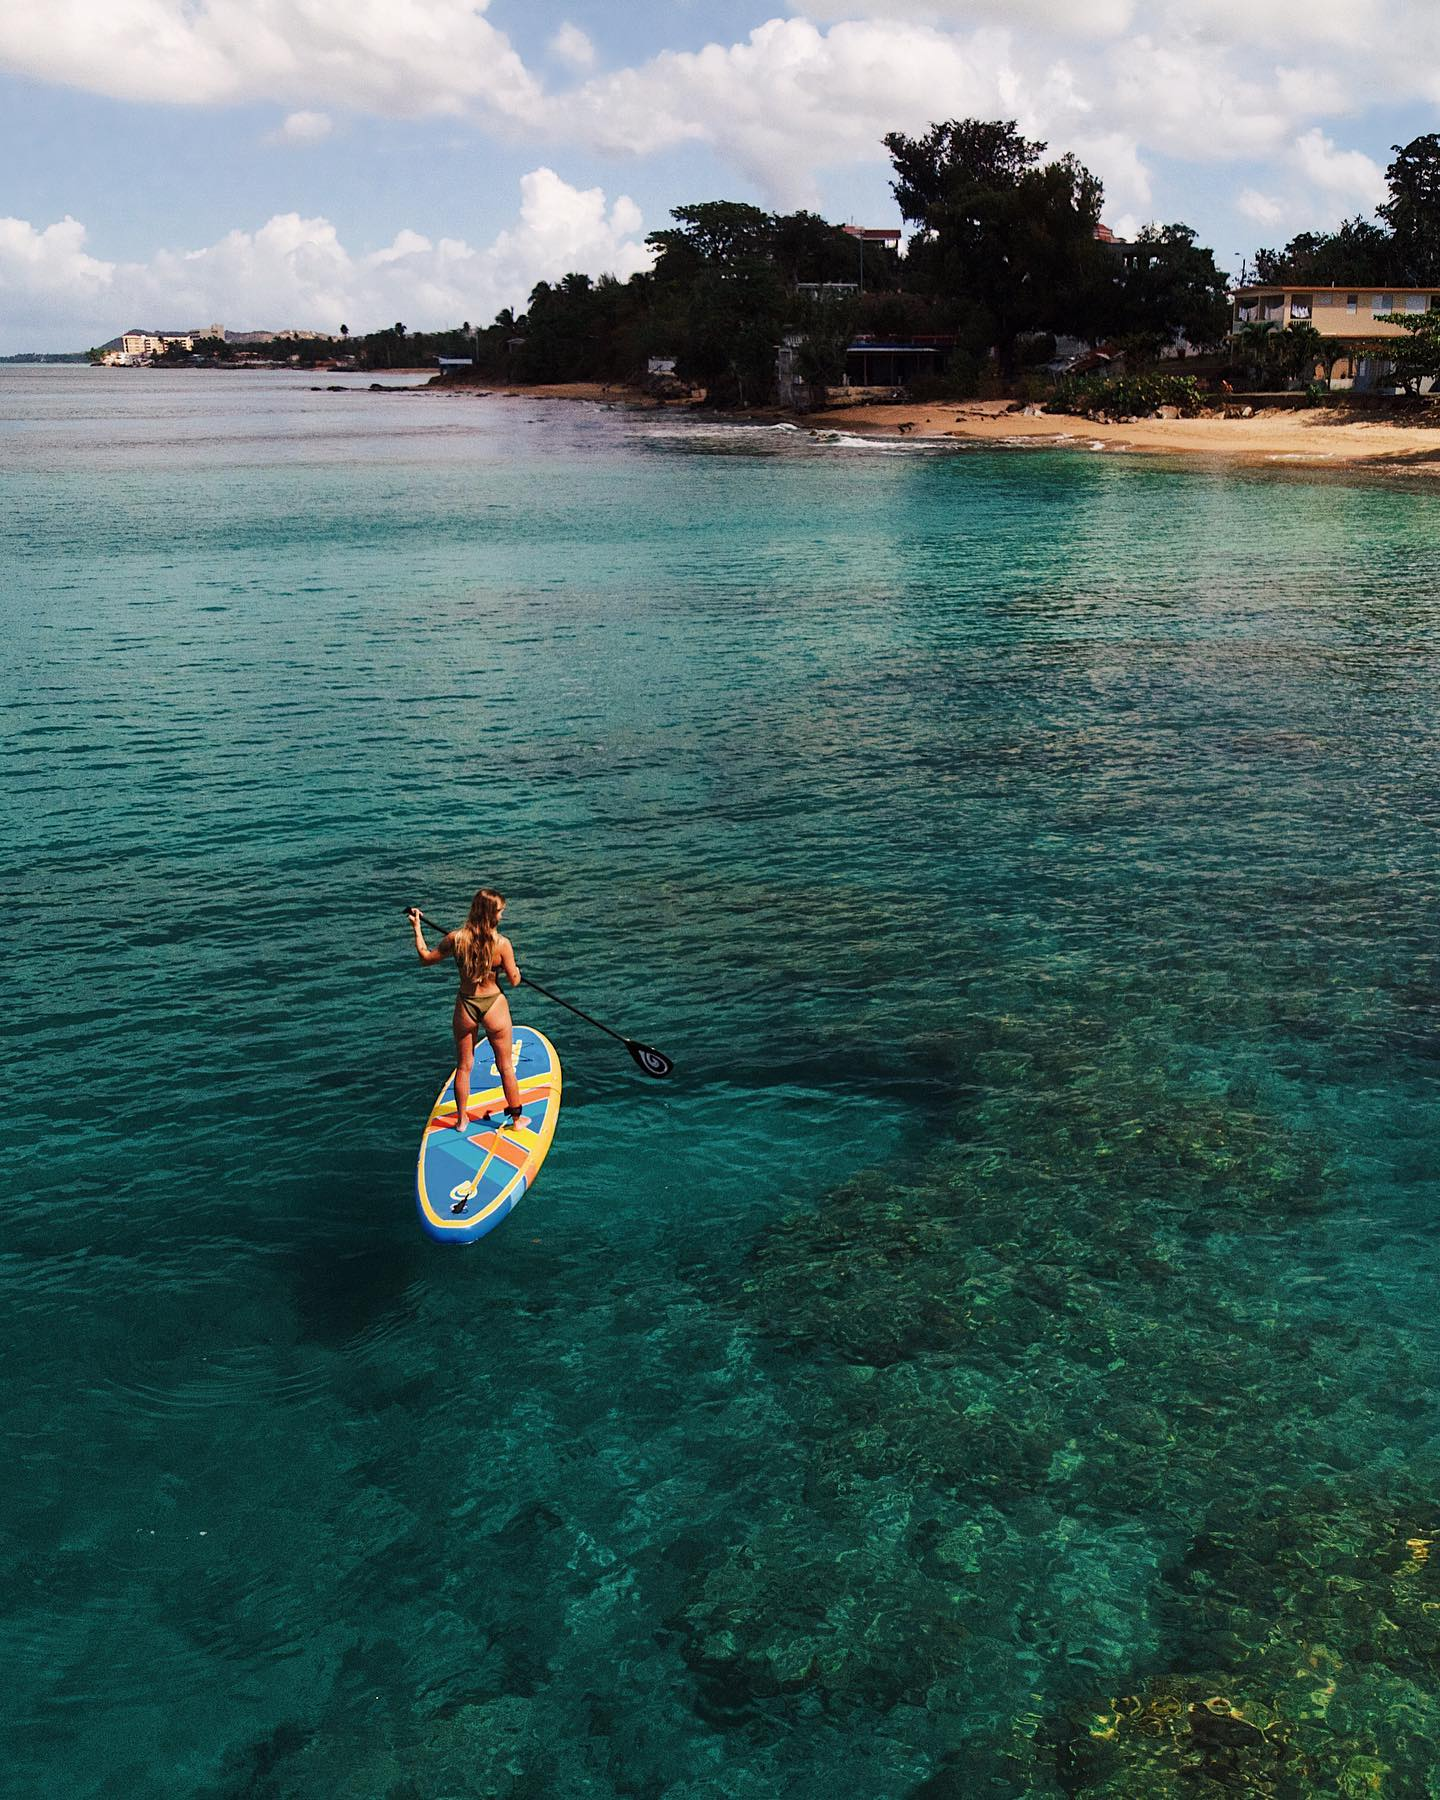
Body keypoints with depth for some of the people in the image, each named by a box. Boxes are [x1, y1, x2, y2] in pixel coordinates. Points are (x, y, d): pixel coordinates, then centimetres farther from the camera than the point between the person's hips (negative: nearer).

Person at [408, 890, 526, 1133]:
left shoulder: (455, 939, -13)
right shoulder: (503, 944, -20)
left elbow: (425, 957, 2)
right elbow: (514, 981, -11)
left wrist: (417, 928, 14)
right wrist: (515, 968, 12)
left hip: (465, 1007, 2)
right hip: (494, 1006, -2)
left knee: (463, 1066, 20)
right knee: (506, 1067, 15)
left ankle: (461, 1119, 32)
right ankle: (517, 1118, 28)